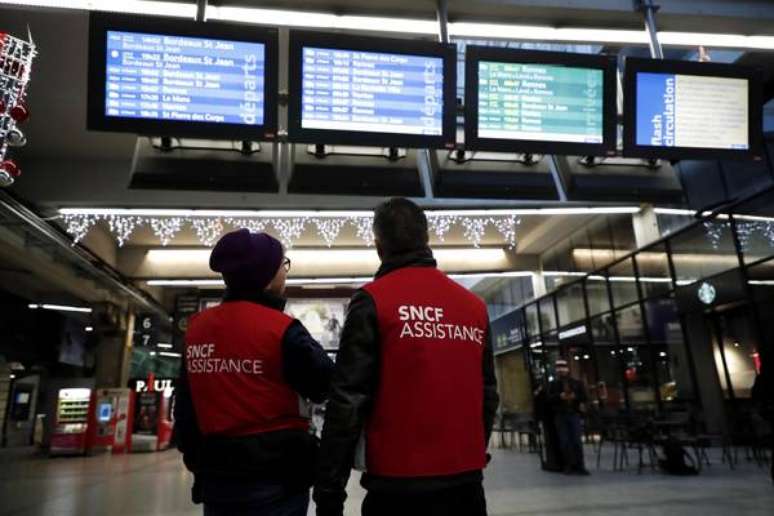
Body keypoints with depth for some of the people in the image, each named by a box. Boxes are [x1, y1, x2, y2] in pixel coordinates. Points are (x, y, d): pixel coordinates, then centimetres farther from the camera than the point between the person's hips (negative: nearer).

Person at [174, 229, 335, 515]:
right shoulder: (281, 329, -15)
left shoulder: (197, 328, 3)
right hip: (277, 478, -5)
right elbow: (327, 386, -8)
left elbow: (185, 410, 10)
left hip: (216, 477, 5)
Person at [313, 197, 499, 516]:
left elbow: (348, 401, -12)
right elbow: (488, 395, 12)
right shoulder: (474, 305, 7)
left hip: (400, 484, -4)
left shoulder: (373, 300, -8)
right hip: (466, 480, 5)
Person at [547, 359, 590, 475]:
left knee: (577, 440, -3)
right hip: (560, 415, 0)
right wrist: (559, 396, -19)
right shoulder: (552, 384, 8)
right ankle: (568, 466, 7)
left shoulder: (576, 383, 10)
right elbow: (549, 398, -2)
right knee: (564, 441, 0)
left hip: (574, 414, 0)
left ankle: (579, 466, 2)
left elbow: (584, 396, 6)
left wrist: (575, 397, -12)